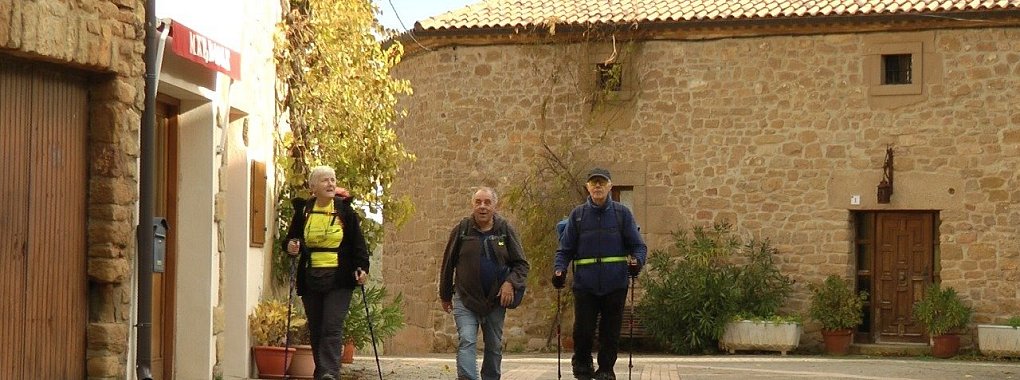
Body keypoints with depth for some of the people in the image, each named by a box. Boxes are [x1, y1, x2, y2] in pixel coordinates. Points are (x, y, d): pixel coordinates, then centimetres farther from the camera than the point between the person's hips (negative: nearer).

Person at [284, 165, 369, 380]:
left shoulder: (344, 210, 3)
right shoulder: (303, 211, 7)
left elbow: (357, 242, 6)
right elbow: (292, 240, 16)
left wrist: (362, 267, -8)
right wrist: (291, 246, -7)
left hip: (338, 280, -3)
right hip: (310, 279, 3)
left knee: (332, 328, -14)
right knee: (316, 330, 5)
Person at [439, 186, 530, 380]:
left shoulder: (506, 230, 1)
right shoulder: (461, 230, -2)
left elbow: (521, 264, 3)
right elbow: (448, 264, 7)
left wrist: (510, 283, -16)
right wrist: (445, 296, 12)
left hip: (496, 300, 2)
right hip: (465, 299, -2)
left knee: (495, 347, 12)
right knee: (466, 342, -16)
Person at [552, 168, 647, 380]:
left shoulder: (622, 213, 6)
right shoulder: (577, 215, 8)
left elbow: (638, 246, 5)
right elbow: (565, 249, 7)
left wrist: (637, 261, -15)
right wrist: (559, 269, -9)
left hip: (615, 284, 0)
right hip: (585, 284, 0)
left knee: (611, 331, 4)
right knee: (583, 331, -4)